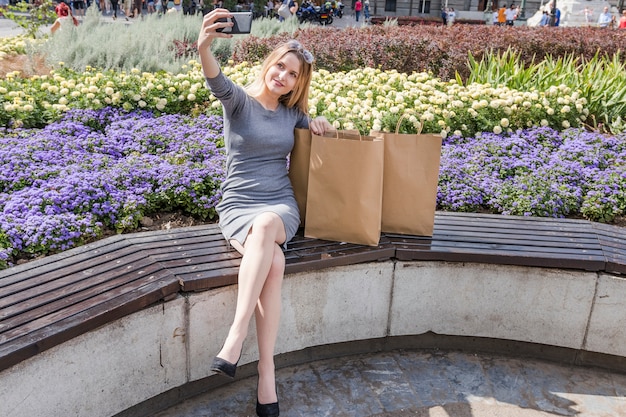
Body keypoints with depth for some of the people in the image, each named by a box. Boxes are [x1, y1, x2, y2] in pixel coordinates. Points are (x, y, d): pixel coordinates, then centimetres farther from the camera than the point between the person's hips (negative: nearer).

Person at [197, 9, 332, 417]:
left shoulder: (292, 113, 12)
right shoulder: (240, 100, 1)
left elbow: (318, 131, 28)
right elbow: (218, 83, -22)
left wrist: (323, 124, 2)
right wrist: (204, 47, -45)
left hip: (280, 204, 2)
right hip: (237, 204, -2)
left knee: (266, 224, -37)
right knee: (274, 261, -33)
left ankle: (235, 338, -38)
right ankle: (267, 373, -28)